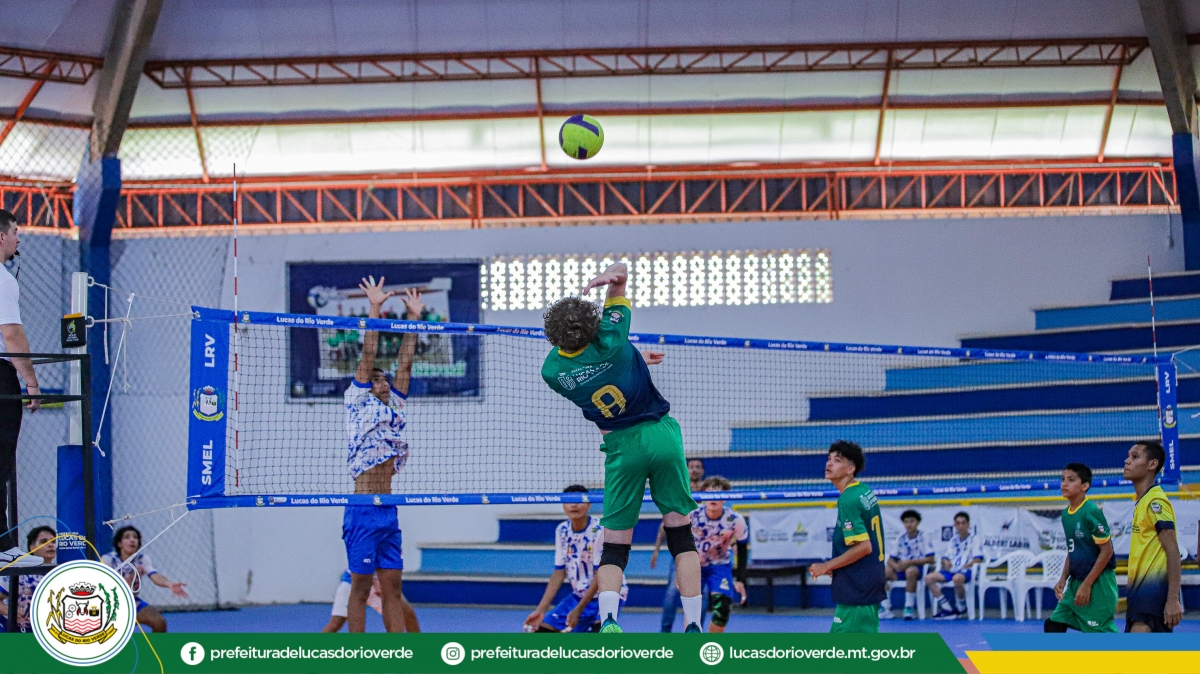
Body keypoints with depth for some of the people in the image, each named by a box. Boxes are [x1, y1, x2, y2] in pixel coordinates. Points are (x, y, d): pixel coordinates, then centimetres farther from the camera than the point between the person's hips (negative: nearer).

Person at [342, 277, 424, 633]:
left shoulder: (393, 407, 17)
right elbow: (367, 357, -4)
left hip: (388, 512, 6)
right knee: (361, 587, -3)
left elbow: (405, 363, 16)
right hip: (362, 513, -6)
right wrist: (374, 309, -7)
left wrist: (414, 317, 14)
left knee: (392, 587, 6)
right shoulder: (358, 404, 2)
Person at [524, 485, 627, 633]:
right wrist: (540, 610, -6)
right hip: (578, 595, 6)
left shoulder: (601, 530, -20)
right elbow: (559, 574, 1)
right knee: (540, 632, -2)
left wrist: (578, 610, -25)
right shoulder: (562, 531, -2)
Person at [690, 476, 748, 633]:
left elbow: (742, 548, -5)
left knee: (723, 606, -14)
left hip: (720, 565, 1)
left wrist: (740, 579, -6)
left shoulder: (735, 520, -21)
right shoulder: (691, 516, -24)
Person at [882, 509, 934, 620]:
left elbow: (930, 559, -13)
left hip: (918, 567, -5)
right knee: (883, 572, -22)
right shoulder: (901, 537, 8)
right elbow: (890, 560, 9)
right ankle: (885, 608, -16)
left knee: (910, 571, -40)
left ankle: (909, 607, -29)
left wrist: (909, 562, -20)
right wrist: (895, 565, -16)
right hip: (901, 569, 5)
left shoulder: (924, 537, -5)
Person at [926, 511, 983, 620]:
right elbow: (945, 557, 19)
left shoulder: (974, 538, 3)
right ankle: (947, 608, -17)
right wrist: (945, 562, -4)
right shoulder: (953, 539, 19)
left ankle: (962, 608, -15)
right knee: (929, 578, -15)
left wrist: (966, 565, -19)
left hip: (966, 570, -6)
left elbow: (978, 559, -6)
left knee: (957, 578, -41)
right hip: (952, 570, 6)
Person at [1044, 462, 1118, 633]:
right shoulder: (1066, 514, 9)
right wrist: (1063, 579, 6)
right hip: (1075, 582, 9)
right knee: (1053, 625, 7)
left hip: (1097, 583, -9)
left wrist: (1087, 584, -17)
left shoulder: (1091, 511, -16)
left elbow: (1107, 551, -17)